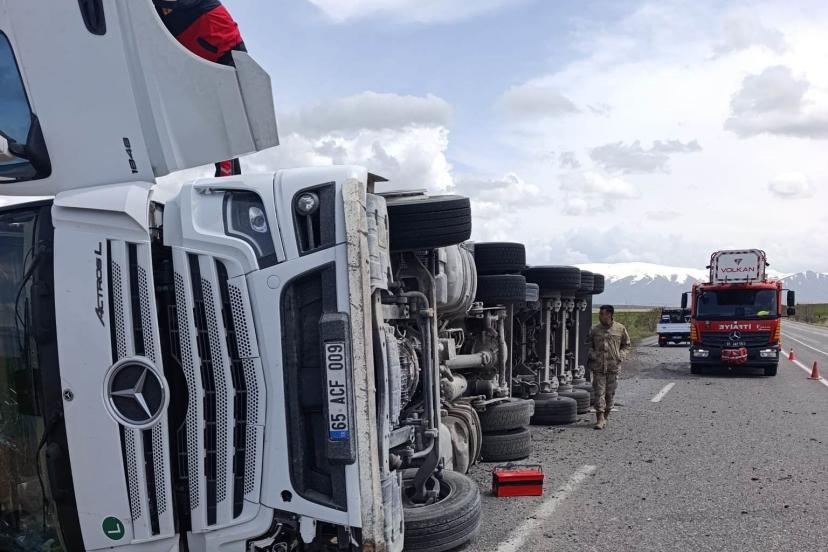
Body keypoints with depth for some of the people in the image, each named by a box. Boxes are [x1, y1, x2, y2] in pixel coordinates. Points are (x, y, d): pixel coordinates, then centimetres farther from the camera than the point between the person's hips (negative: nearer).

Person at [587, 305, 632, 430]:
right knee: (599, 392, -6)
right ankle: (600, 418, -5)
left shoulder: (620, 329, 4)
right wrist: (592, 355, -4)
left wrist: (621, 356, -2)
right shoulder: (594, 329, 5)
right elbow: (588, 345, 14)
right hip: (598, 367, 0)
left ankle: (606, 416, 24)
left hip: (613, 367, 0)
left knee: (610, 393, 8)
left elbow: (627, 345, 14)